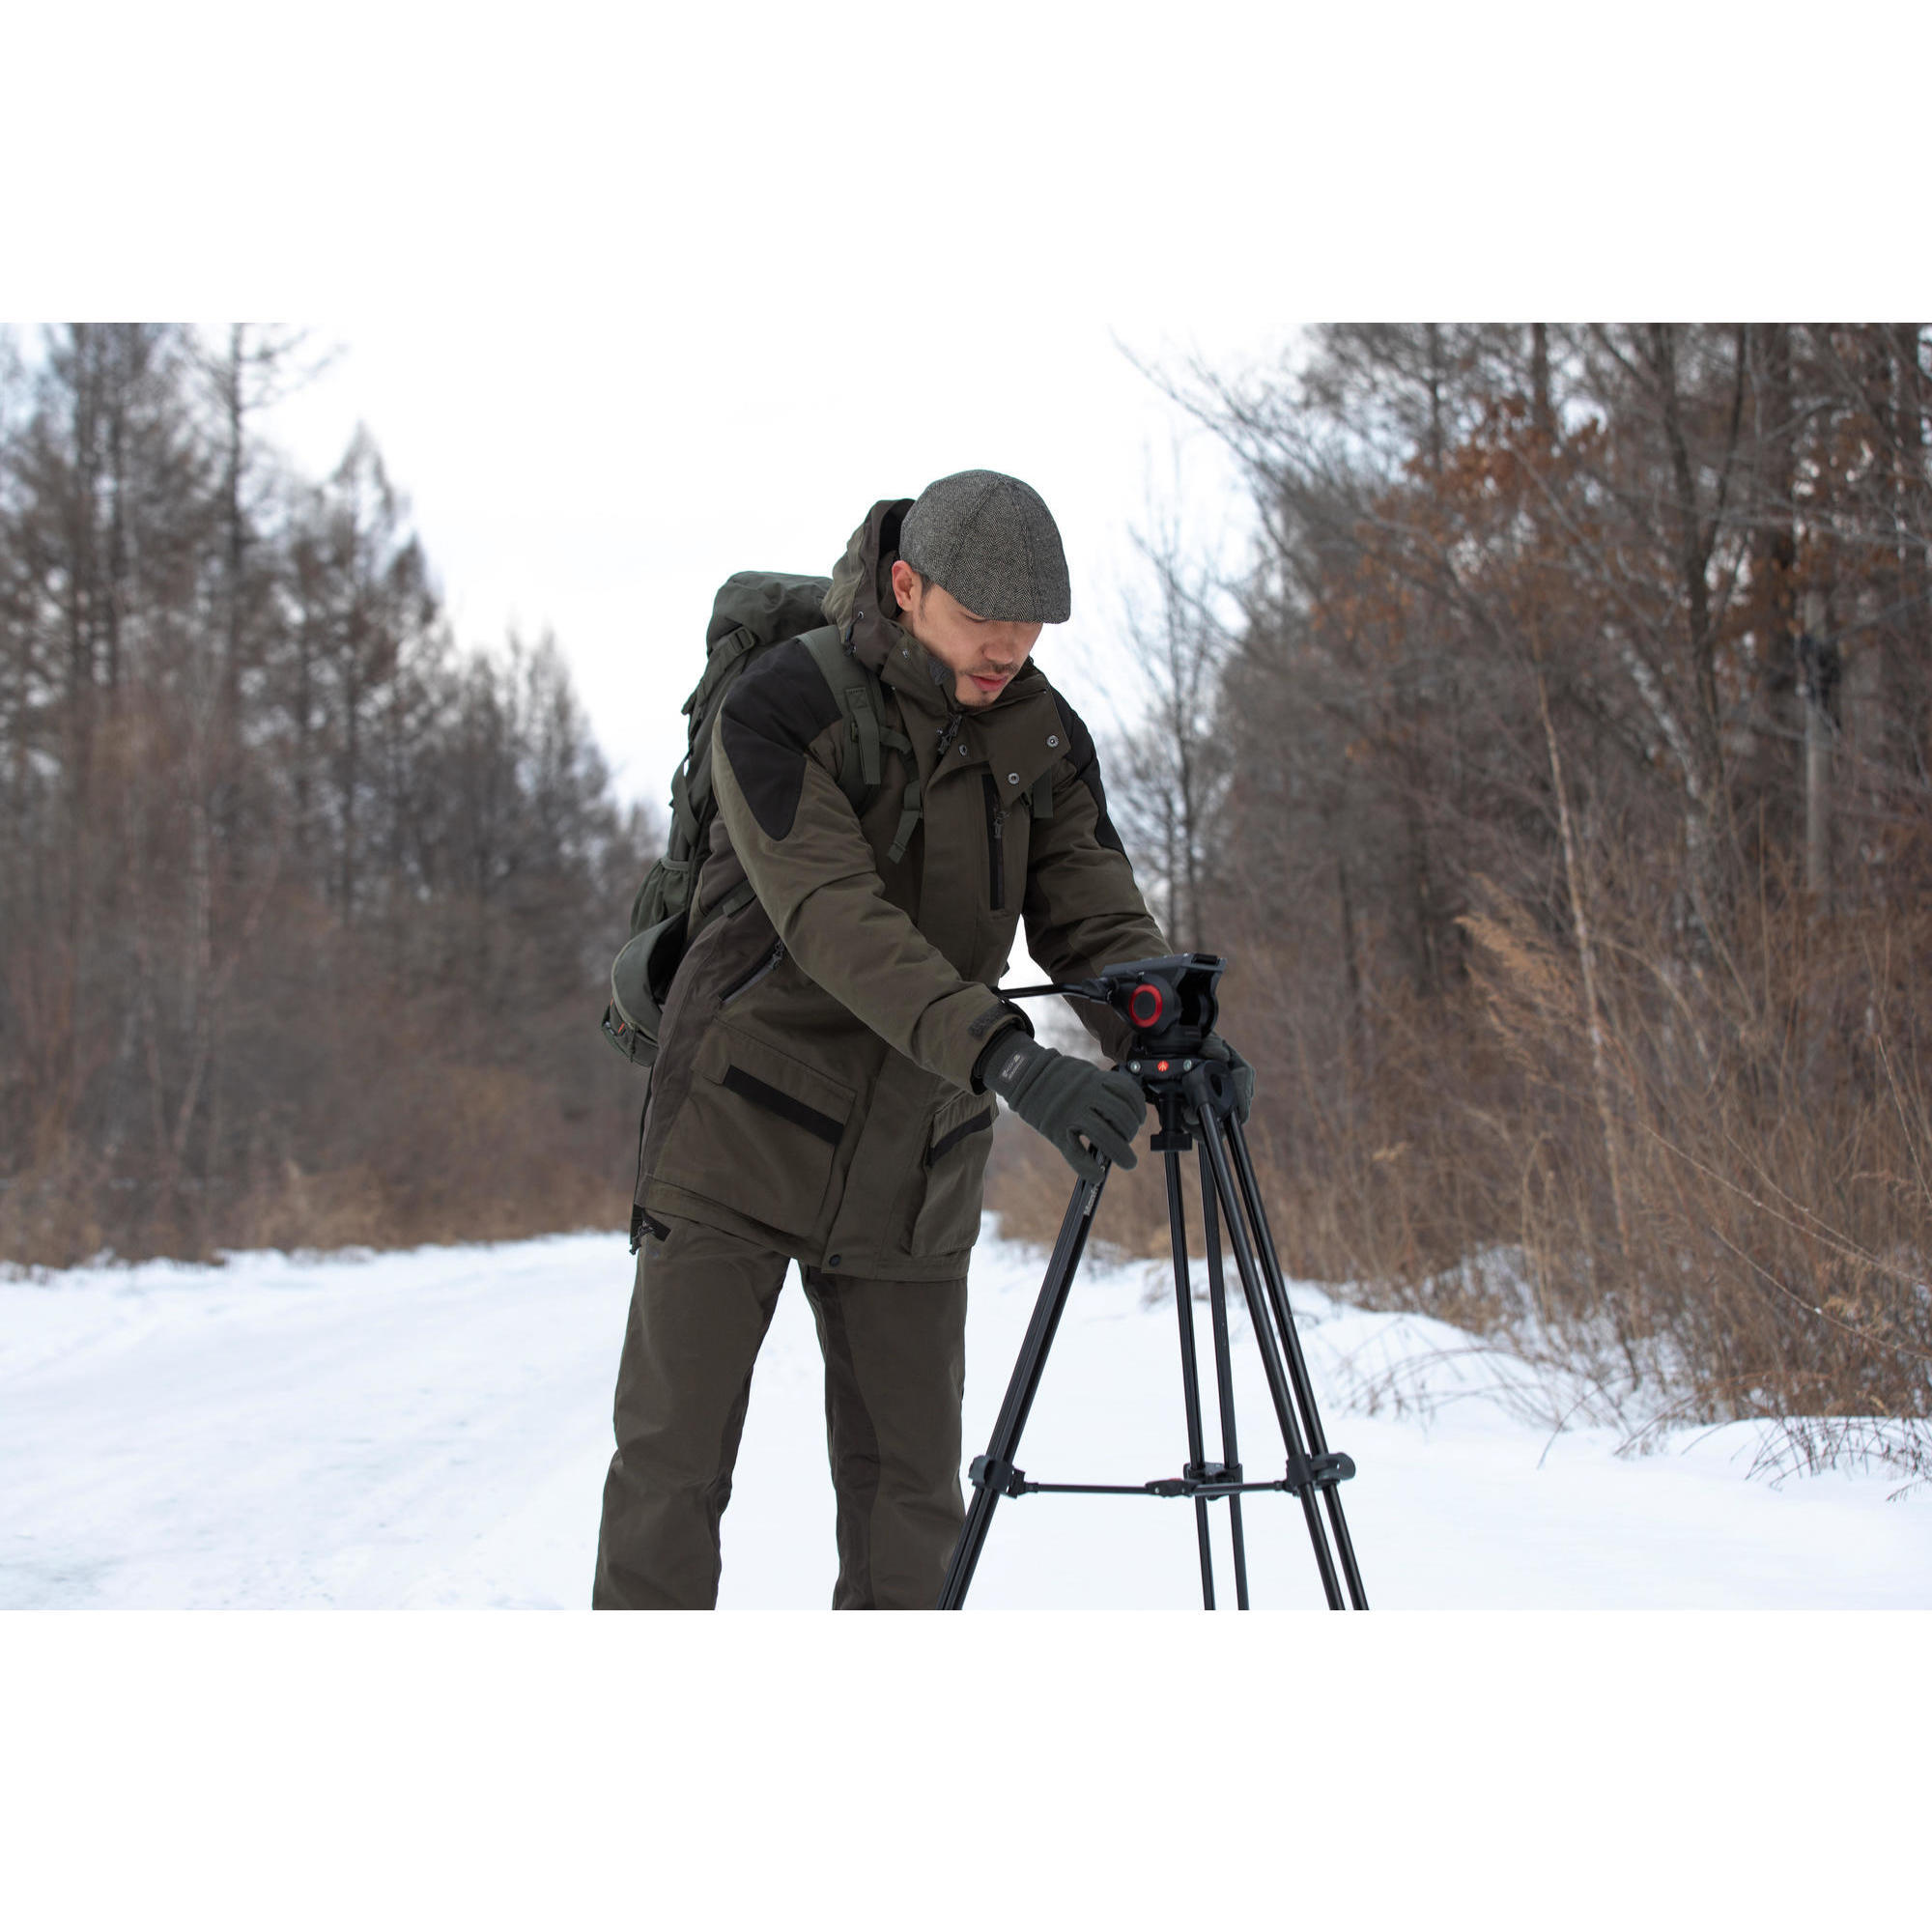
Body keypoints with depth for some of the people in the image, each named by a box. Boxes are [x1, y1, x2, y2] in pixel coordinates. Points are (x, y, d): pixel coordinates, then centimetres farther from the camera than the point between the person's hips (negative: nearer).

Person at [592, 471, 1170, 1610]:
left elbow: (1096, 919, -5)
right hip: (744, 1141, -4)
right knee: (673, 1467, -3)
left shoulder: (1046, 738, 0)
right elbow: (838, 923, -30)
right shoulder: (779, 712, -18)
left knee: (912, 1484, 6)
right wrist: (1006, 1058, -42)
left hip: (917, 1165, 4)